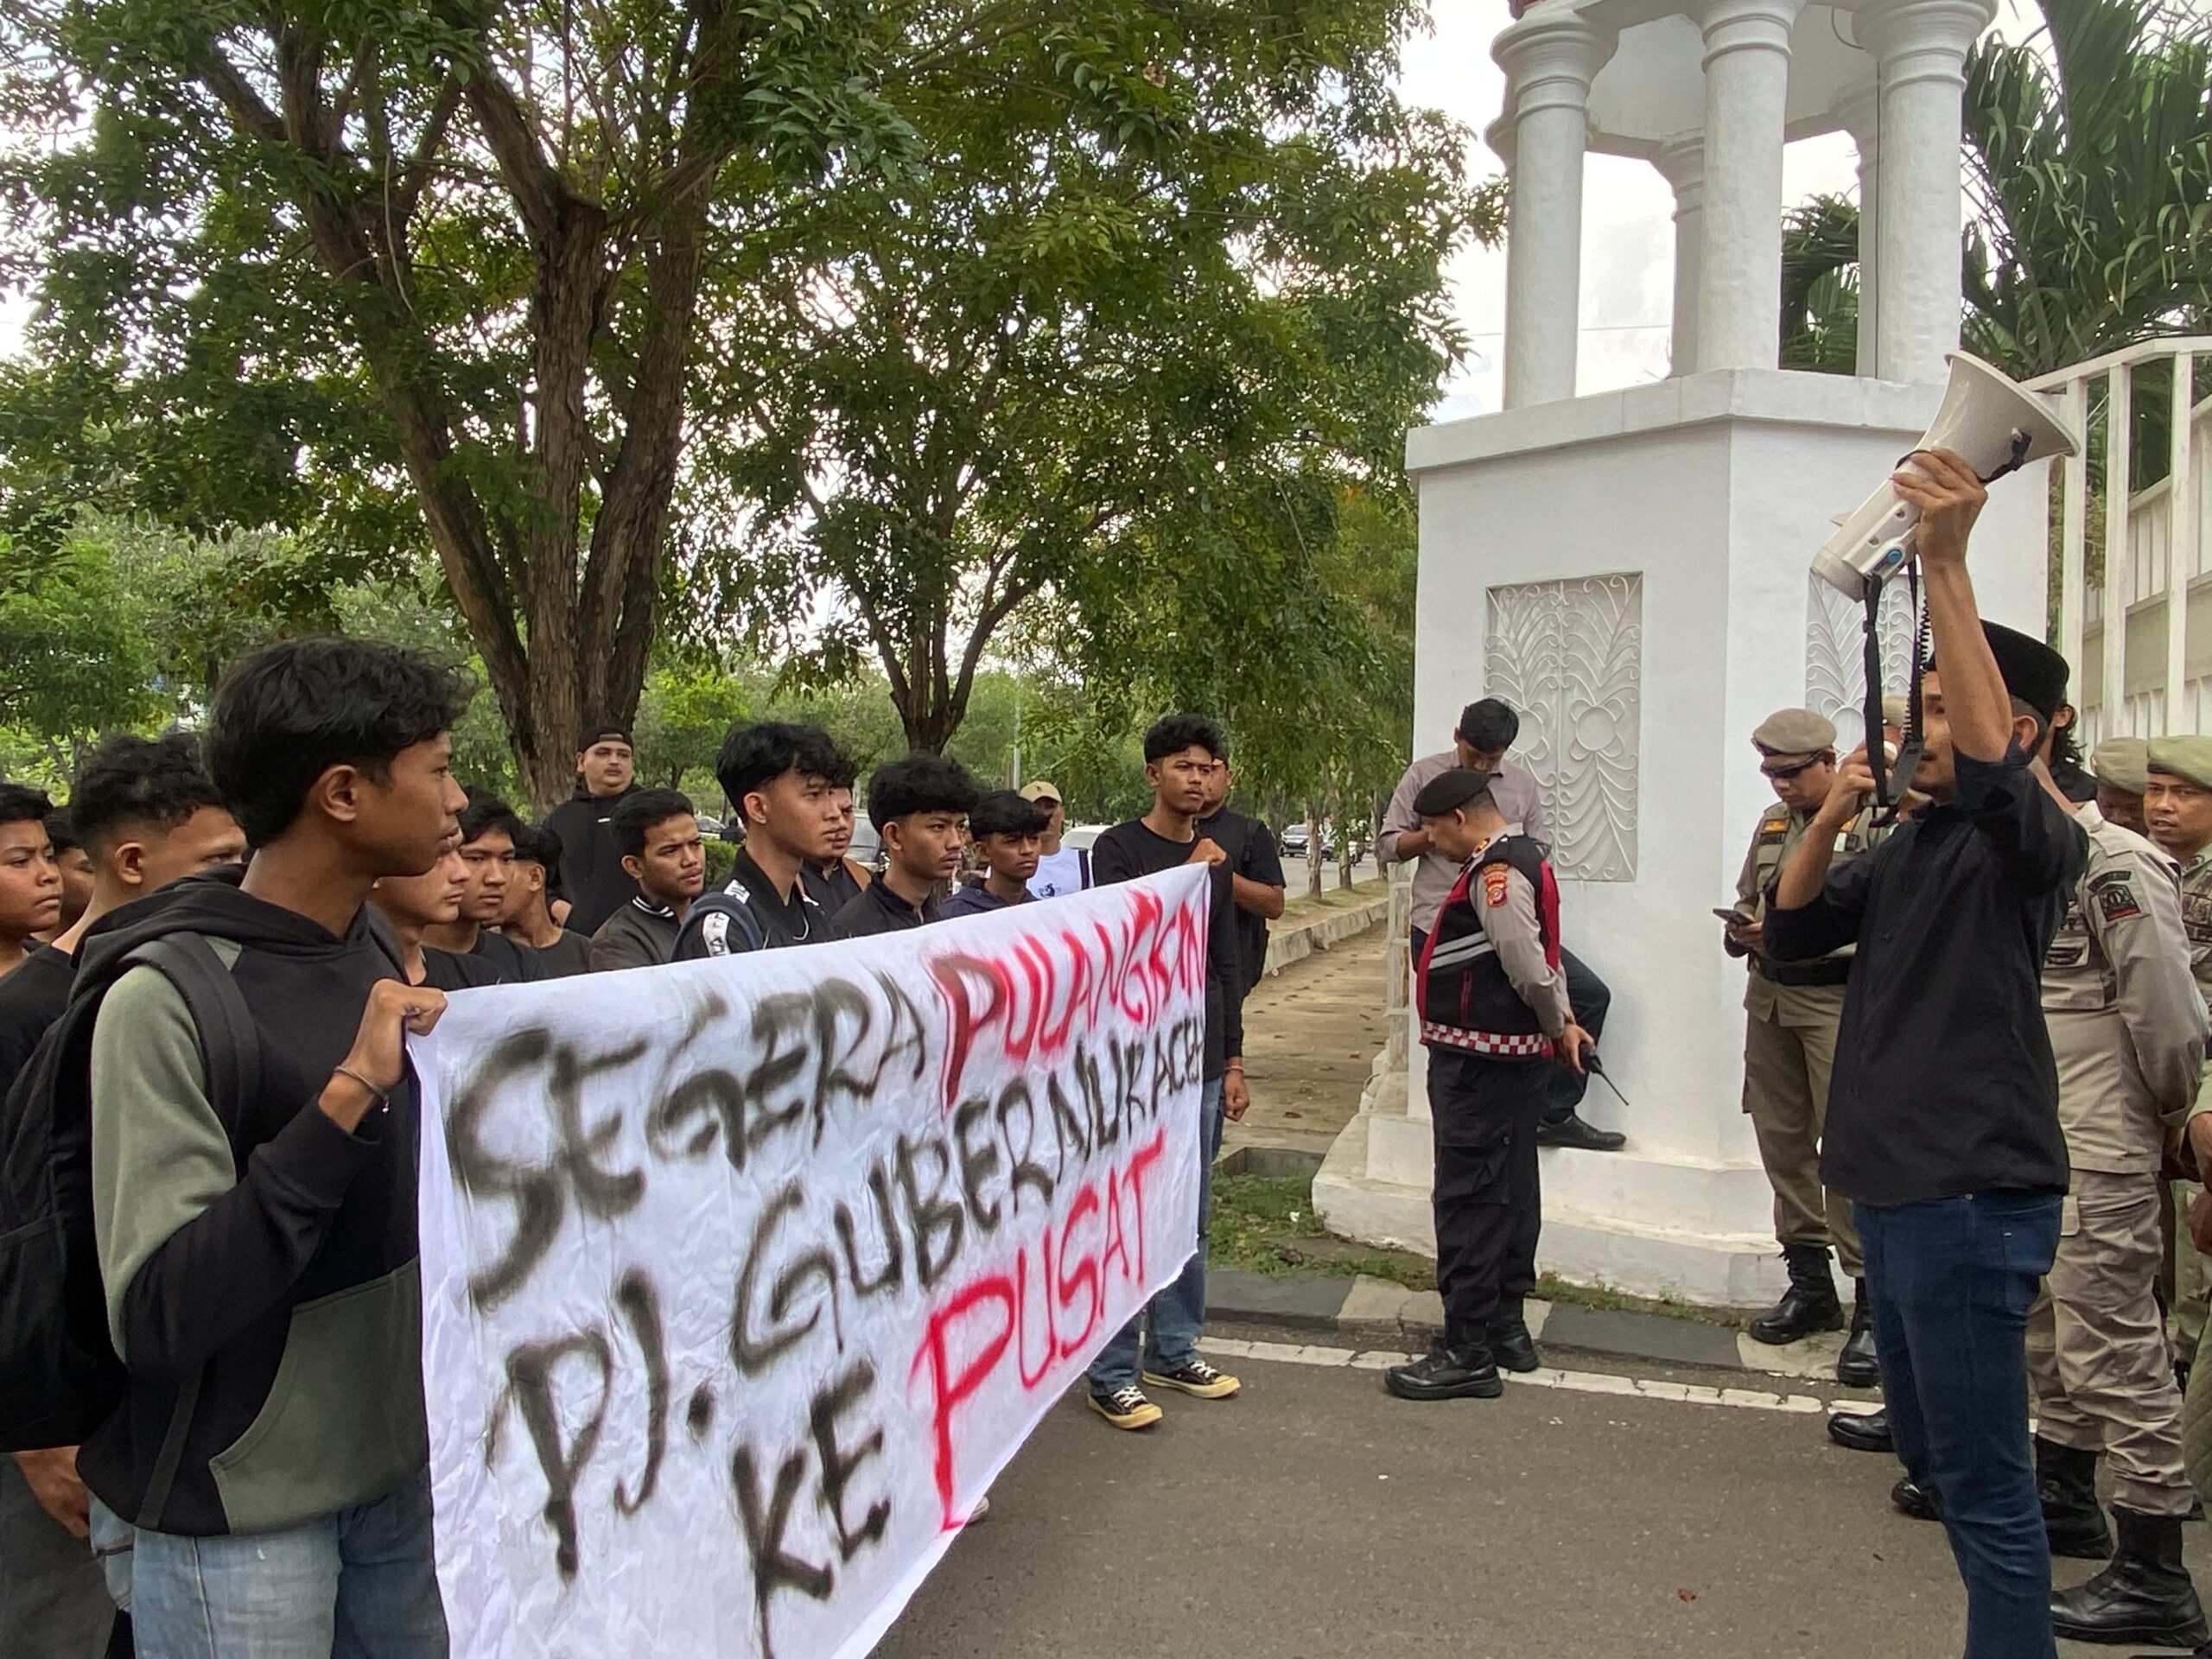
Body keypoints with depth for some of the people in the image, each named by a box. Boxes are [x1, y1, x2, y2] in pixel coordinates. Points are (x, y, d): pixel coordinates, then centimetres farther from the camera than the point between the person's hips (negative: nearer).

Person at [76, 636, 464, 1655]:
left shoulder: (373, 956, 3)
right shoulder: (169, 997, -20)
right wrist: (345, 1096, -31)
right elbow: (156, 1317, -26)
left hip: (399, 1461, 7)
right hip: (238, 1510, -6)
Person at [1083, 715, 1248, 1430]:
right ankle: (1111, 1374, 5)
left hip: (1201, 1065, 6)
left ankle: (1174, 1351, 25)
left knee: (1189, 1216, 13)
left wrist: (1233, 1061, 14)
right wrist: (1186, 877, -21)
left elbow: (1226, 966, 16)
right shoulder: (1117, 848, -5)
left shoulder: (1214, 858, 13)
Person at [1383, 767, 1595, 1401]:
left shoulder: (1494, 873, -19)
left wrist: (1556, 1028, -7)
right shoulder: (1525, 859, 14)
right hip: (1517, 1058, 11)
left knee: (1468, 1202, -5)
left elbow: (1531, 969, -23)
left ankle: (1468, 1353, 0)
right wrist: (1562, 1024, 9)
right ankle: (1506, 1327, 29)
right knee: (1511, 1193, 17)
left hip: (1479, 1061, -11)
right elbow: (1539, 963, 16)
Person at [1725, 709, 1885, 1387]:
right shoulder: (1773, 821, 14)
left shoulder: (1873, 822, -9)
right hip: (1770, 998, 8)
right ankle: (1810, 1285, 27)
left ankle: (1873, 1303, -1)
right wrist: (1742, 931, 2)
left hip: (1837, 1001, -8)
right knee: (1781, 1141, 13)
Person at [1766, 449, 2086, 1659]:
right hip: (1893, 1186, 9)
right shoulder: (1911, 842, 14)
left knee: (1982, 1481, -2)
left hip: (1971, 1196, -9)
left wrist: (1944, 564, -36)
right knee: (1928, 1450, 20)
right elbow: (1792, 933, 14)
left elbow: (1991, 767, -32)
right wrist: (1829, 819, -2)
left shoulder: (2034, 841, -11)